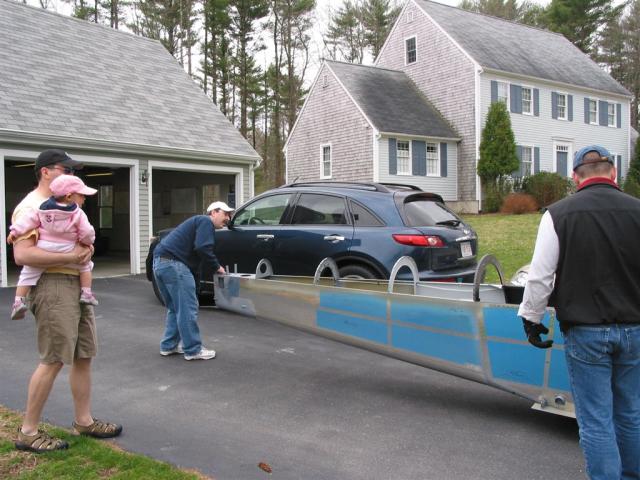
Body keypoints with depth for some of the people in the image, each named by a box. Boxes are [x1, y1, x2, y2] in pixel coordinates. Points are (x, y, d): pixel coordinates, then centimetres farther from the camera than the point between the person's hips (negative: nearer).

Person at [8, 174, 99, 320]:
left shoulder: (43, 209, 5)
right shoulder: (78, 214, -6)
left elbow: (29, 219, -1)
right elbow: (87, 232, -7)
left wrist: (15, 231, 2)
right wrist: (88, 241, 12)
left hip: (43, 251, 2)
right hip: (67, 253, -2)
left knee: (28, 273, 14)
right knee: (85, 265, 20)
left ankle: (19, 300, 2)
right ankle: (86, 293, 11)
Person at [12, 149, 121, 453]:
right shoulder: (30, 206, -9)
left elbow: (80, 236, 28)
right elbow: (22, 254, -22)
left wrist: (87, 248, 5)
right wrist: (70, 256, -22)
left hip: (77, 284, 9)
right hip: (52, 286, -9)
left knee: (83, 356, 12)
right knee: (53, 360, -8)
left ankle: (83, 420, 23)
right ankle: (28, 432, 4)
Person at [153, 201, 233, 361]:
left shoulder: (198, 222, 29)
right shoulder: (206, 222, -2)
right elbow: (203, 248, -17)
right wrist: (217, 267, -5)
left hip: (160, 262, 10)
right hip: (173, 263, -10)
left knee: (175, 308, 19)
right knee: (187, 308, -5)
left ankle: (169, 346, 23)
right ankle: (193, 350, -2)